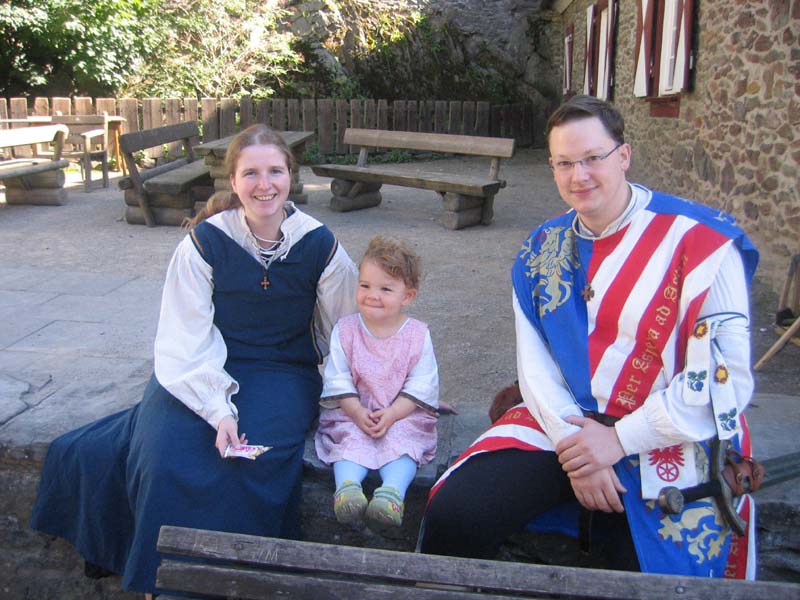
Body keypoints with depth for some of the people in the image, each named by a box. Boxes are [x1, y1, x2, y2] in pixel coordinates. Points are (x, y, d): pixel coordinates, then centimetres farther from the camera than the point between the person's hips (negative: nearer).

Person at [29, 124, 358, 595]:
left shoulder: (320, 244, -4)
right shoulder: (206, 241, -7)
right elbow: (189, 338, -12)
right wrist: (219, 410, -24)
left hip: (284, 374, 0)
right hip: (208, 371, 0)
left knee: (256, 459, -27)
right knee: (167, 455, -23)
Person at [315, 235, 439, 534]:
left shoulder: (417, 334, -3)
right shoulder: (345, 329, 0)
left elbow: (420, 386, -5)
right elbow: (338, 380, -3)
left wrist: (392, 414, -19)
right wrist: (357, 412, -17)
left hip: (403, 414, -1)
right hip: (352, 412, 1)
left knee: (403, 441, -28)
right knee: (350, 439, -27)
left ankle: (392, 492, -45)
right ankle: (347, 487, -45)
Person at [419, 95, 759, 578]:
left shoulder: (700, 240, -10)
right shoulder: (541, 250, 6)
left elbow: (725, 374, -14)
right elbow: (534, 360, 2)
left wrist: (621, 439, -14)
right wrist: (573, 444, -12)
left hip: (670, 442, -3)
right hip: (565, 425, 4)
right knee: (451, 517, -12)